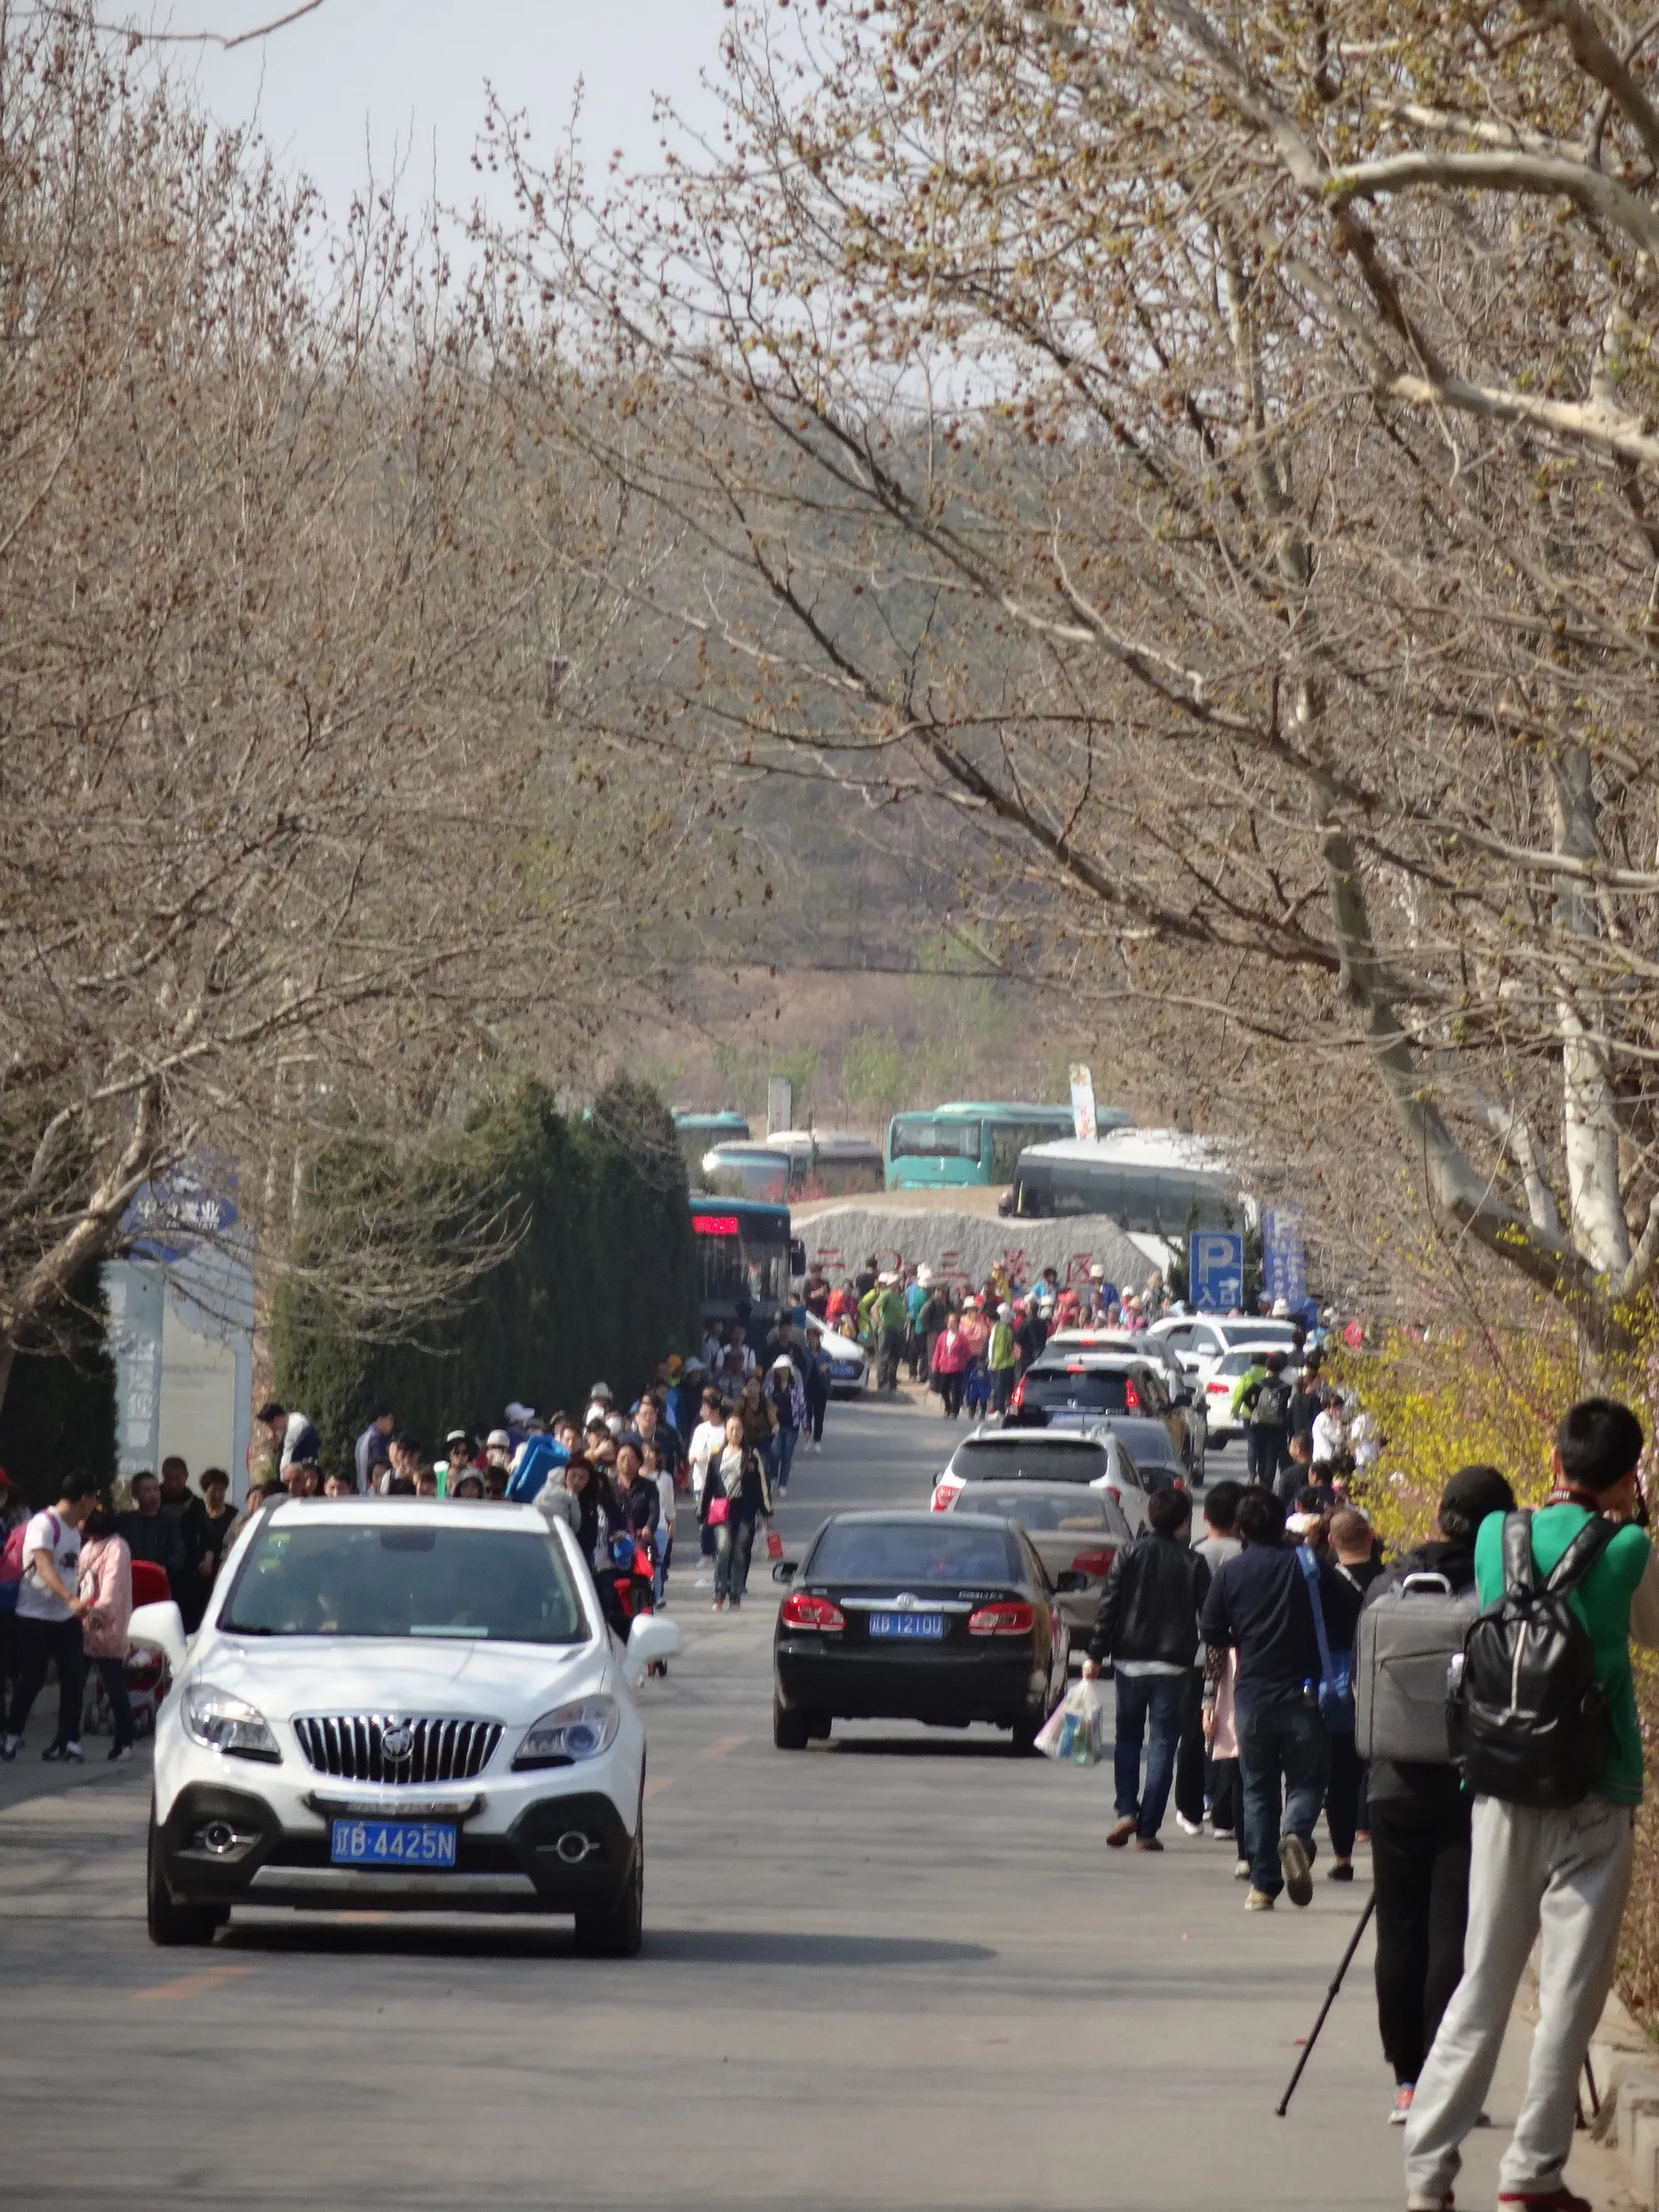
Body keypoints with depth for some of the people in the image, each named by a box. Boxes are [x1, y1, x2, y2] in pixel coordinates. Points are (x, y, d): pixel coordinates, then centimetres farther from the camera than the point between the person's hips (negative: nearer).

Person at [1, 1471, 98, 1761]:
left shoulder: (74, 1529, 13)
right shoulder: (44, 1524, -15)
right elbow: (44, 1568, -28)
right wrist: (72, 1599, -41)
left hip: (67, 1618, 7)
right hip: (36, 1617, -7)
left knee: (75, 1677, -3)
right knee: (30, 1679, 0)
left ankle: (68, 1740, 1)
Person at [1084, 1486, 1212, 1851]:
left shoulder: (1129, 1555, -1)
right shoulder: (1193, 1563, -2)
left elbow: (1109, 1606, -4)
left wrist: (1095, 1655, 0)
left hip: (1129, 1659, 1)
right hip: (1173, 1664, -1)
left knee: (1127, 1738, 16)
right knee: (1162, 1745, 3)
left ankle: (1126, 1811, -2)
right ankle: (1147, 1830, -1)